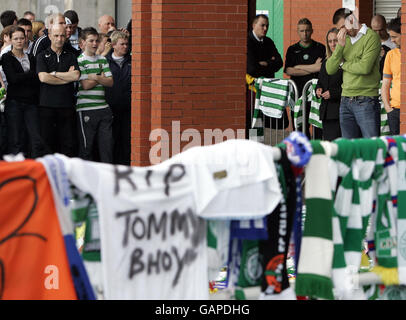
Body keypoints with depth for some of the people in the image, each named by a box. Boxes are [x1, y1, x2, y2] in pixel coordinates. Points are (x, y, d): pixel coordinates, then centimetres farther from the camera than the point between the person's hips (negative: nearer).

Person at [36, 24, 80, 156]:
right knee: (47, 142, -2)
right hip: (47, 104, -2)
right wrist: (67, 77, -4)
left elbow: (76, 76, -3)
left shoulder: (71, 57, 14)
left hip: (67, 105, 2)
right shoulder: (42, 56, 7)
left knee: (68, 143, -1)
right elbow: (43, 77, -9)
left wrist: (54, 73, -3)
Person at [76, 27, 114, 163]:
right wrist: (101, 77, 1)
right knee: (86, 147, -1)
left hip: (103, 108, 5)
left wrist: (95, 77, -9)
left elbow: (110, 82, 5)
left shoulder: (102, 59, 14)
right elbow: (85, 85, -12)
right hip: (86, 110, -5)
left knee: (107, 144, 2)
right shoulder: (79, 61, -4)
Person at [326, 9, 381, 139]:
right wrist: (340, 46, -5)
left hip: (366, 101, -6)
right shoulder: (344, 39, 15)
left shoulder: (371, 37, -5)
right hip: (346, 101, 6)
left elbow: (365, 67, -17)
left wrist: (343, 64, 1)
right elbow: (330, 70, 6)